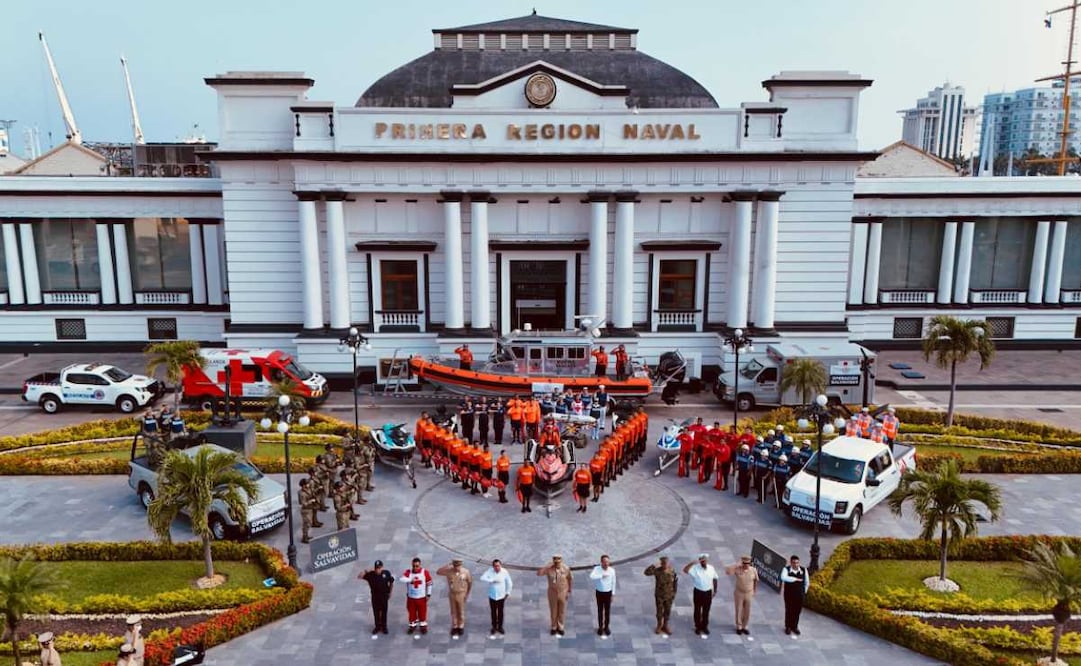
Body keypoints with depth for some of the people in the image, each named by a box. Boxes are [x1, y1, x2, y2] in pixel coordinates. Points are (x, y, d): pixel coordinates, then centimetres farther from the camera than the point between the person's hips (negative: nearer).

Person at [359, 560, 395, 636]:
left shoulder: (386, 573, -14)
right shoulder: (370, 574, -16)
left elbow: (391, 582, 1)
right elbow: (359, 576, -22)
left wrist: (389, 593, 7)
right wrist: (366, 570, -34)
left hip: (384, 596, 0)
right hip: (375, 597, 0)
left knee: (384, 612, 13)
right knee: (376, 613, 13)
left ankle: (384, 627, 31)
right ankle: (377, 627, 32)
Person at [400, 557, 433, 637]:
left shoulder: (425, 572, -12)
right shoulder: (408, 571, -11)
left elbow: (429, 583, -2)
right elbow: (401, 579, -27)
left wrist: (428, 594, 0)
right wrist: (410, 579, -36)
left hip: (421, 597, -1)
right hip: (411, 597, 1)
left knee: (422, 612, 8)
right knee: (412, 612, 11)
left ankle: (423, 626, 26)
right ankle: (412, 626, 30)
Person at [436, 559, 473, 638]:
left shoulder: (466, 572, -18)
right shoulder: (449, 571, -16)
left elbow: (470, 582, -4)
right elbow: (438, 572, -18)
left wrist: (467, 594, 0)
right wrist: (447, 565, -26)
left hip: (461, 594, -1)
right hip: (452, 594, 1)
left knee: (461, 612, 12)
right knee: (453, 611, 14)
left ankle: (461, 626, 31)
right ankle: (454, 627, 30)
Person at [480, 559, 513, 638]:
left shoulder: (505, 572, -16)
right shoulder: (490, 571, -16)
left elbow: (509, 583, -4)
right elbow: (482, 577, -28)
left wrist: (507, 593, 1)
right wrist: (492, 580, -33)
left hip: (501, 596, 0)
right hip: (492, 596, 0)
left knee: (500, 612, 13)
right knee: (493, 612, 13)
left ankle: (500, 627, 31)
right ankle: (494, 627, 29)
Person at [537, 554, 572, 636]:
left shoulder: (566, 568, -16)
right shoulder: (549, 568, -17)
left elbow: (570, 580, -3)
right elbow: (538, 573, -29)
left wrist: (569, 591, 0)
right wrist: (548, 565, -32)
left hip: (563, 592, 0)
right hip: (552, 592, 0)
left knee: (562, 611, 13)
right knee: (553, 610, 13)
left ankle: (560, 627, 33)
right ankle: (554, 627, 32)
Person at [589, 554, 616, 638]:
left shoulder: (612, 570, -9)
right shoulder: (597, 569, -16)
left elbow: (613, 582, 1)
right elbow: (591, 576, -34)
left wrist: (613, 594, 5)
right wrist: (601, 576, -41)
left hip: (608, 593, 1)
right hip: (599, 593, -1)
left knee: (607, 611, 10)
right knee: (600, 611, 11)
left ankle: (606, 627, 27)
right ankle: (600, 627, 25)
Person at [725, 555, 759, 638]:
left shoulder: (753, 570, -12)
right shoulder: (737, 569, -18)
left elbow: (755, 581, 5)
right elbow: (727, 571, -34)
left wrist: (754, 591, 13)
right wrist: (737, 565, -34)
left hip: (749, 594, 2)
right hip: (739, 593, -2)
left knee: (747, 612, 12)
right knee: (739, 611, 10)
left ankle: (744, 627, 31)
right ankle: (739, 627, 29)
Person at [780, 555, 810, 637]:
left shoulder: (804, 570, -6)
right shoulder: (786, 569, -15)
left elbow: (807, 582, 9)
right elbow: (783, 578, -36)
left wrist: (804, 592, 11)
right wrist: (796, 579, -32)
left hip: (799, 595, 2)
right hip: (789, 594, -2)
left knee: (797, 611, 9)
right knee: (789, 611, 6)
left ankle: (795, 627, 28)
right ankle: (788, 627, 23)